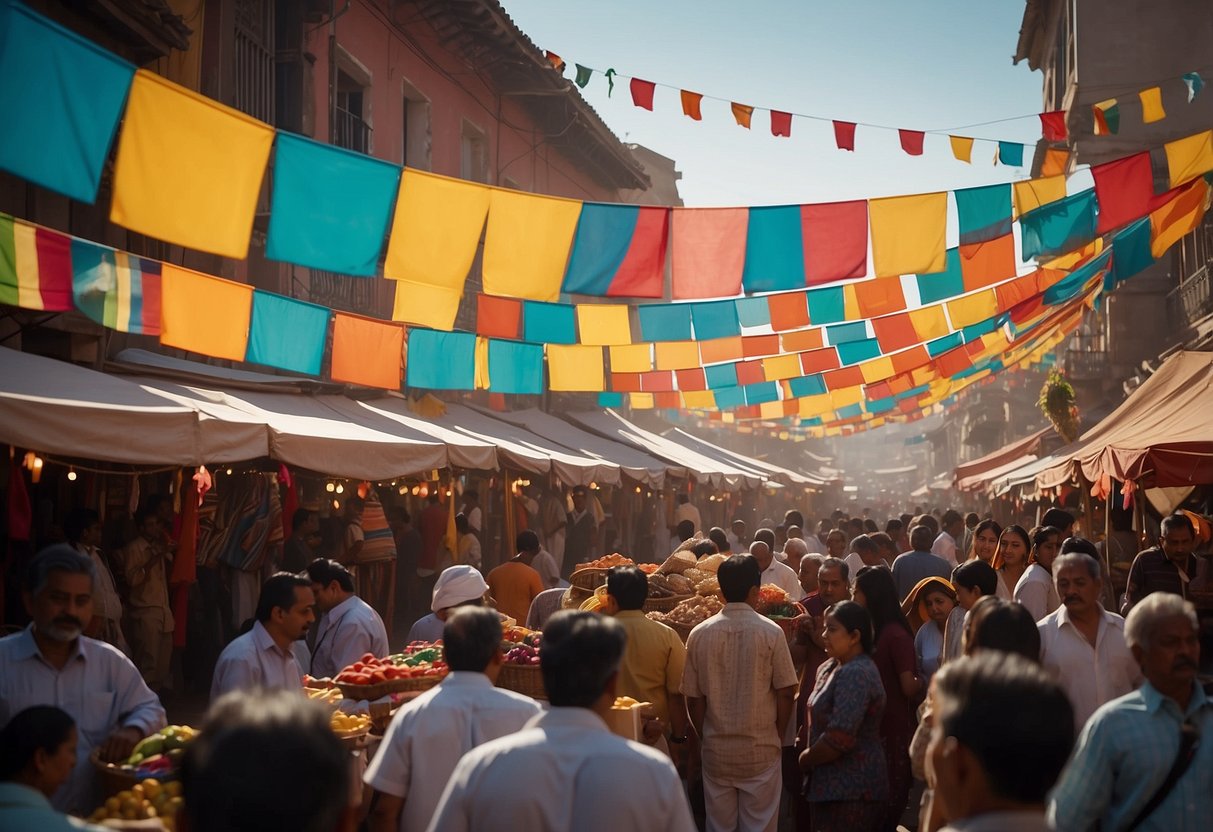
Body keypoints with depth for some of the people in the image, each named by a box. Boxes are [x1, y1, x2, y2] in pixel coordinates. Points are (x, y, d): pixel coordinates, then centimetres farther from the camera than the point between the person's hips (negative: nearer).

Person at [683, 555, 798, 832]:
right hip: (760, 749, -2)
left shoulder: (699, 634, -5)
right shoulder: (770, 632, -11)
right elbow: (786, 692, -6)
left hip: (716, 750, 2)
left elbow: (693, 697, 0)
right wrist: (778, 735, 9)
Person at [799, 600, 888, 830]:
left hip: (852, 790, -10)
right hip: (834, 785, 10)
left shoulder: (855, 675, -19)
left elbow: (839, 738, -24)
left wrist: (805, 759, -9)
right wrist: (809, 755, 5)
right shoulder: (830, 667, 12)